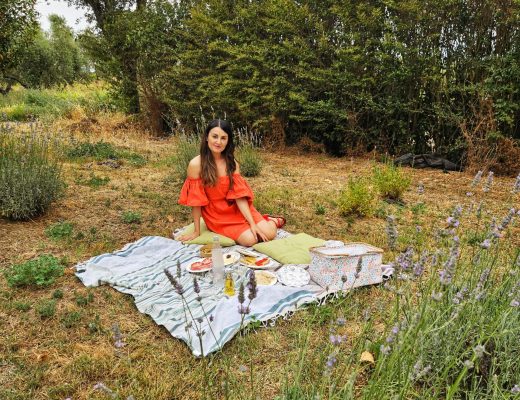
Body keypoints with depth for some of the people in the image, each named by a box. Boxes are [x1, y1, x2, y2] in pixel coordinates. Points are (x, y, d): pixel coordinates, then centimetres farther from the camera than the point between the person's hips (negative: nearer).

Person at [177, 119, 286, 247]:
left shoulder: (232, 163, -4)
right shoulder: (196, 164, -17)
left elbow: (239, 196, -11)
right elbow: (195, 201, -13)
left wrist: (253, 223, -19)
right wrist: (197, 231, -8)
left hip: (237, 209, 3)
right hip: (216, 216, -3)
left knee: (268, 234, -11)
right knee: (250, 239, -20)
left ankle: (272, 221, 24)